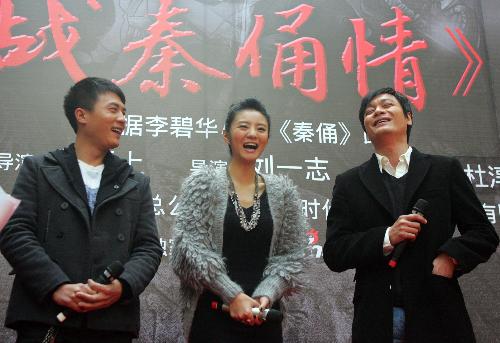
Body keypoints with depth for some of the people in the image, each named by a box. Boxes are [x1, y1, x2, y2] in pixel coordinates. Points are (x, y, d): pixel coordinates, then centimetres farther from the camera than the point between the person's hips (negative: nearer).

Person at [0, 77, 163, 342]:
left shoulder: (137, 184, 14)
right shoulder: (37, 169, 8)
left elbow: (149, 247, 7)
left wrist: (123, 286, -12)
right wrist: (57, 286, -14)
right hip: (44, 319, -2)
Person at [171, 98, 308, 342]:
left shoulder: (283, 191, 5)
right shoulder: (203, 183, -3)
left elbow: (292, 254, 4)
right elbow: (189, 246, -9)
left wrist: (266, 295, -11)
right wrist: (233, 295, -14)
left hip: (264, 316, 3)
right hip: (213, 314, -3)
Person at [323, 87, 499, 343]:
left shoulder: (446, 170, 5)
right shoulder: (348, 183, 5)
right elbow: (333, 254, -1)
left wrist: (450, 256, -13)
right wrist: (387, 237, -15)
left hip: (438, 317, 0)